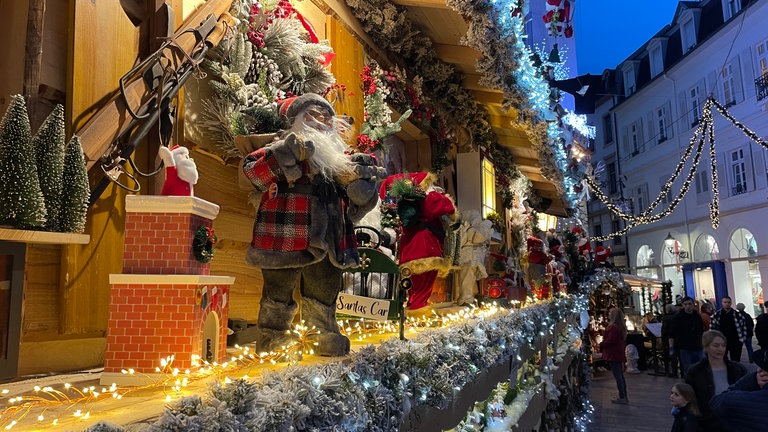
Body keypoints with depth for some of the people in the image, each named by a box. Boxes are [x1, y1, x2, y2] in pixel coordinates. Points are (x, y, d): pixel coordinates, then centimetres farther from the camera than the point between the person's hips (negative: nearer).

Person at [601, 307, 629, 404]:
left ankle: (622, 397, -1)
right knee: (620, 375, 14)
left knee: (617, 376, -4)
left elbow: (610, 341, -21)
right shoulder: (621, 326, 11)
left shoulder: (613, 327, -20)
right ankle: (624, 396, 20)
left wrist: (601, 344, -4)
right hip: (619, 354, 10)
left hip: (613, 355, -10)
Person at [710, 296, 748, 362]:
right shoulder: (716, 315, -2)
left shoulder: (738, 315, -2)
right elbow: (712, 328, 2)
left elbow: (744, 327, 3)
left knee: (736, 362, 7)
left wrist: (742, 339, -1)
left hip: (735, 342, 0)